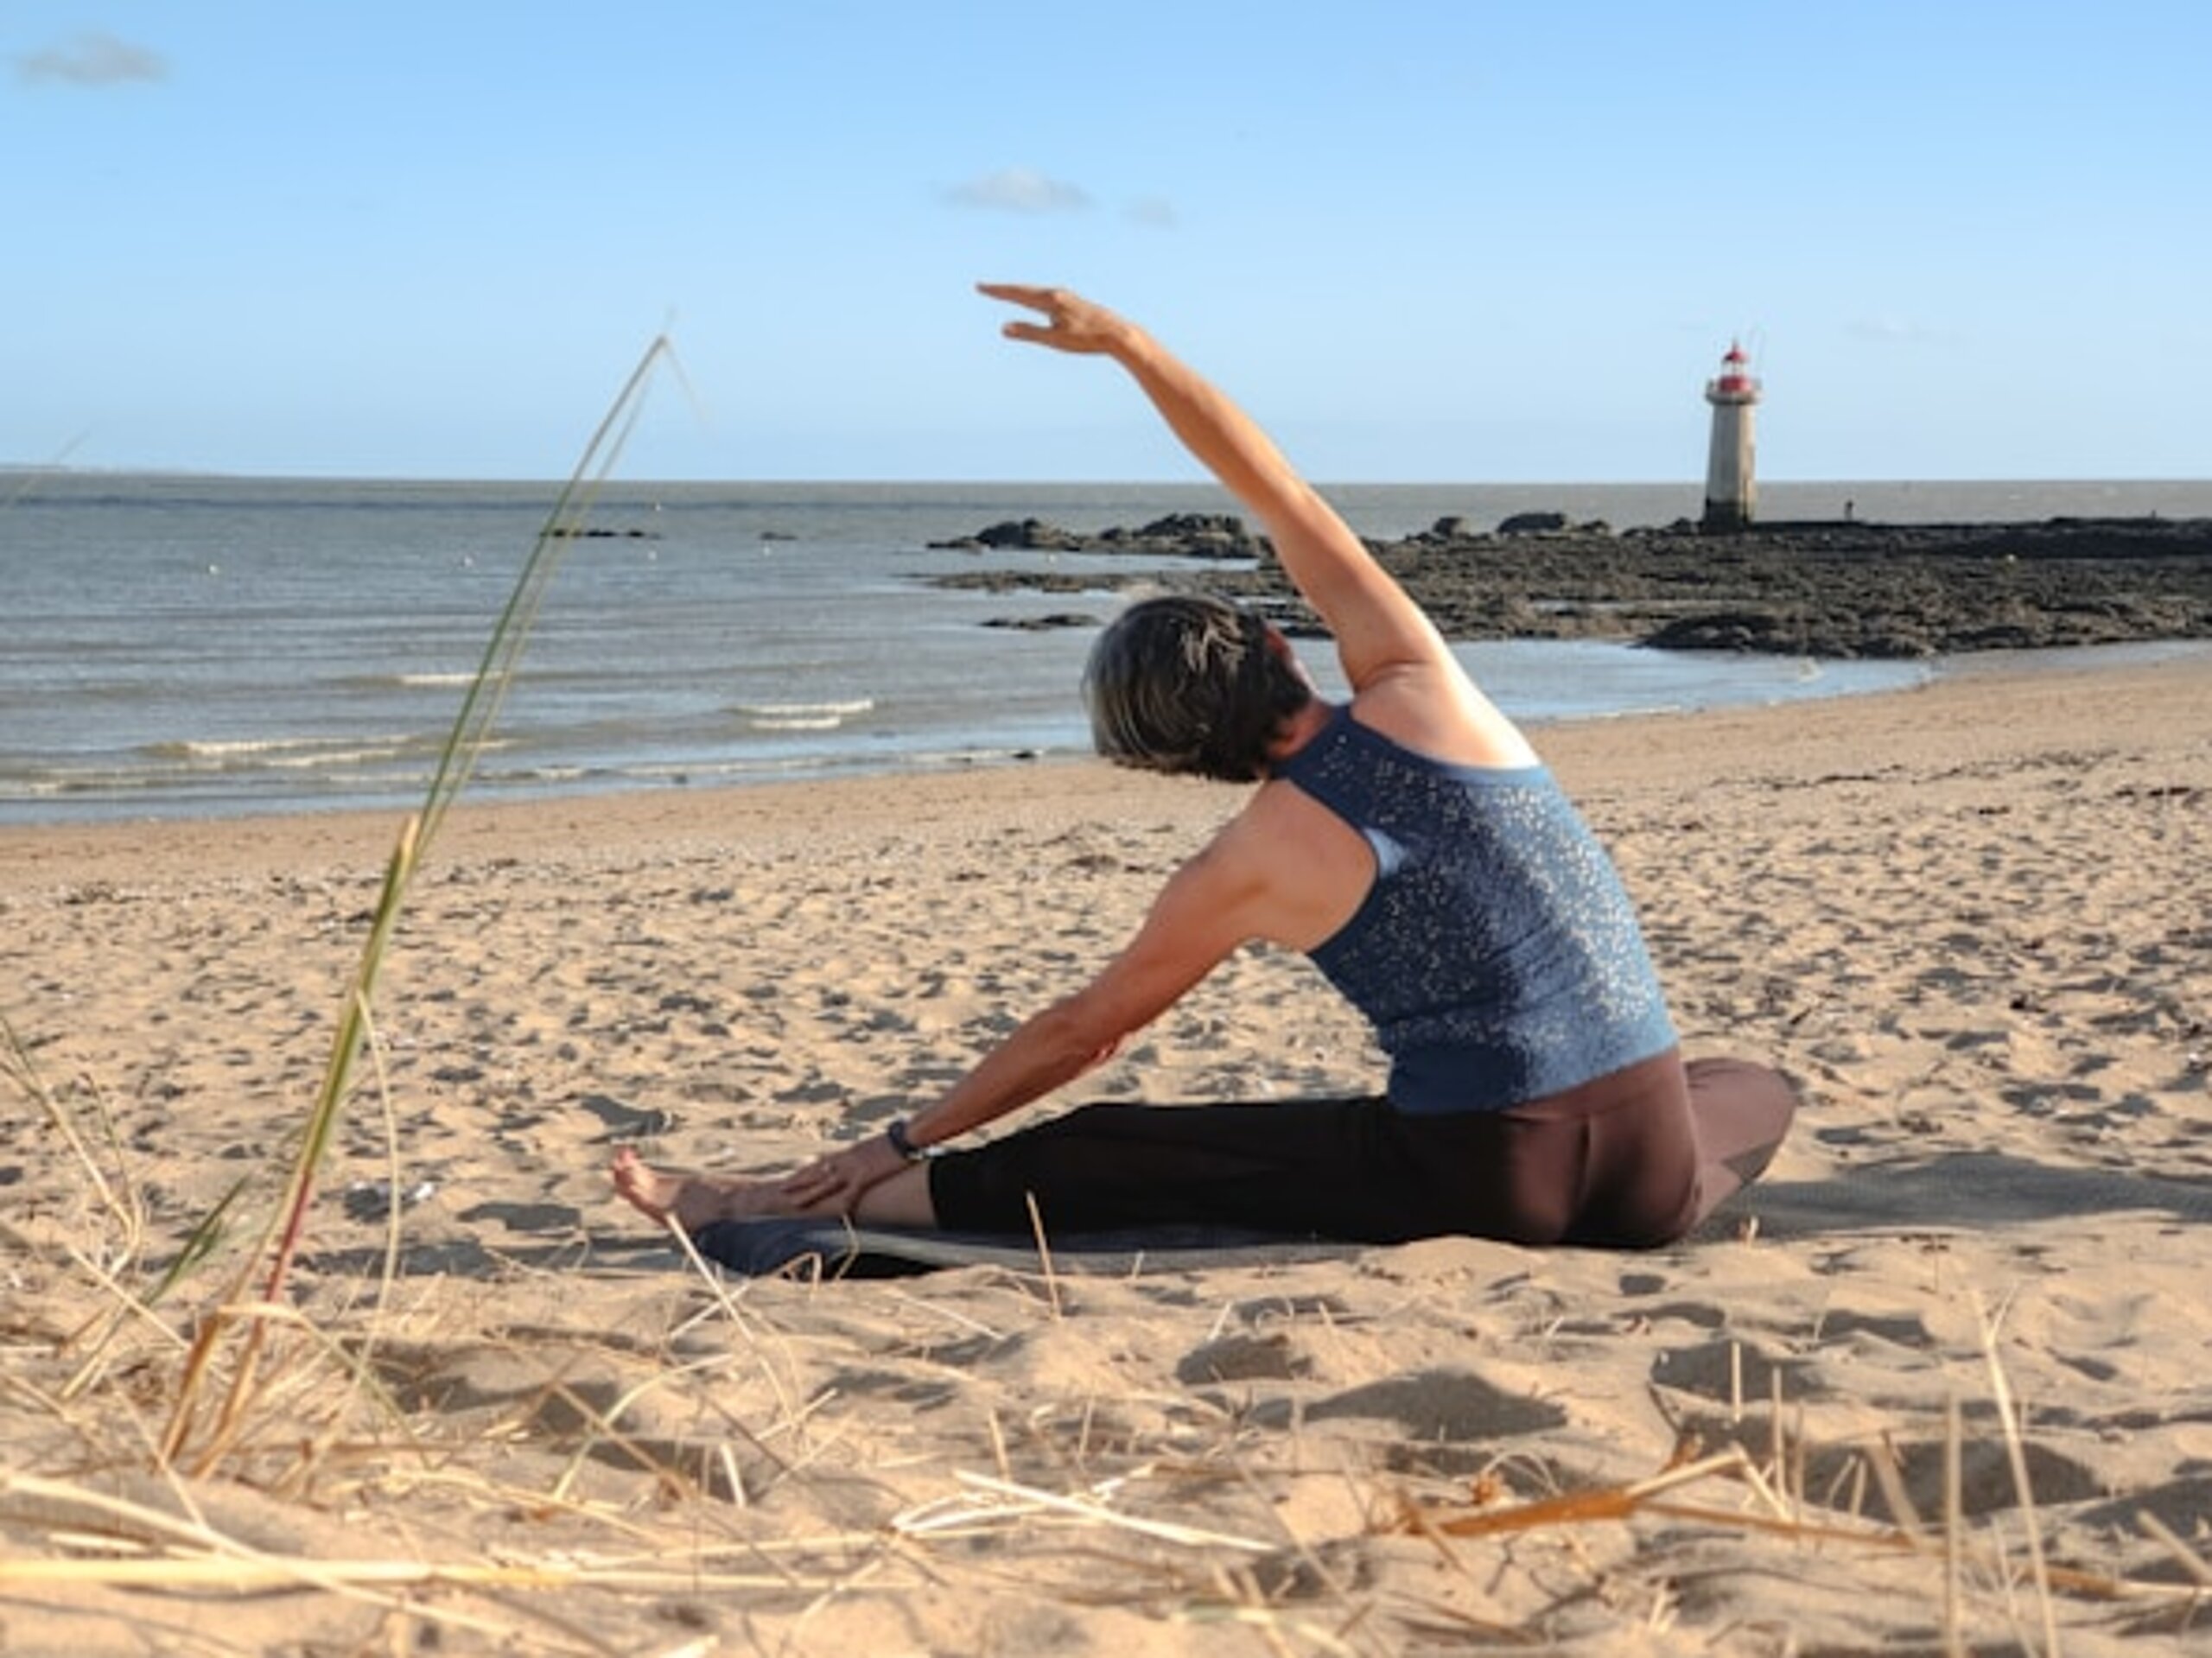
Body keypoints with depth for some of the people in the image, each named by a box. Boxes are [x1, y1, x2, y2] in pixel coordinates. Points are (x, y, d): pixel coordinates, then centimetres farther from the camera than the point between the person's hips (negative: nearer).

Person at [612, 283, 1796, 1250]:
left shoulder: (1246, 869, -2)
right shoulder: (1420, 690, 1)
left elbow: (1081, 1030, 10)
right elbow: (1274, 488, 11)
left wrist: (908, 1140, 23)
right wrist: (1125, 343, 15)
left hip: (1486, 1181, -2)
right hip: (1652, 1175, 3)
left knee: (1094, 1156, 7)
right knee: (1756, 1085, 39)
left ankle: (769, 1212, 10)